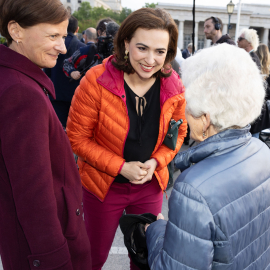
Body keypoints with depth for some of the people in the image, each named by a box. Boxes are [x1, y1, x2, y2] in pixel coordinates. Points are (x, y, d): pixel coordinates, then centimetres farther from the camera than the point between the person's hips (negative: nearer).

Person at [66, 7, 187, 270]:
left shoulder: (174, 87, -12)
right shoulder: (96, 80, -22)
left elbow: (178, 133, 3)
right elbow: (77, 137, -15)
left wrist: (155, 162, -14)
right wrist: (121, 167, -20)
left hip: (150, 186, 3)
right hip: (103, 184, -2)